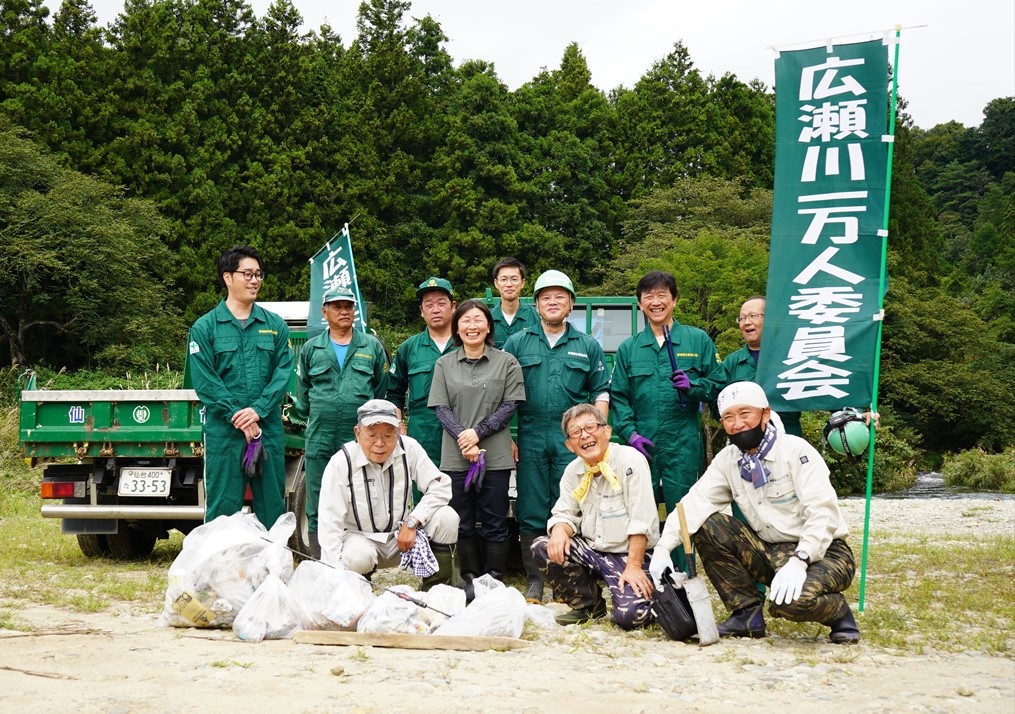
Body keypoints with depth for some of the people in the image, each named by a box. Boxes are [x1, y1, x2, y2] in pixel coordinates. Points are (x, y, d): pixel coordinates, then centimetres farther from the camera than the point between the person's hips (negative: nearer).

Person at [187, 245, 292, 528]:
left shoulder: (275, 325, 11)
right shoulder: (205, 327, 3)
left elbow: (283, 373, 2)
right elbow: (204, 381, -4)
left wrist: (258, 410, -12)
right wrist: (237, 417, -12)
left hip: (269, 431, 3)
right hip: (223, 433, -2)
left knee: (273, 506, 7)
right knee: (222, 508, 0)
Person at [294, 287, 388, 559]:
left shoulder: (372, 347, 8)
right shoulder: (311, 349, 11)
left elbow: (382, 390, 12)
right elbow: (302, 394, 18)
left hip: (360, 441, -1)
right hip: (320, 441, 1)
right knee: (318, 508, 4)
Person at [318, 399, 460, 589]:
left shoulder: (409, 448, -10)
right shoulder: (340, 463, -18)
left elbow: (440, 487, -12)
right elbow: (330, 522, -20)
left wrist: (411, 523, -25)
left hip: (403, 536, 3)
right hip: (361, 539, -3)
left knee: (447, 518, -21)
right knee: (357, 558, -37)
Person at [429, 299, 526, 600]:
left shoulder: (506, 362, 3)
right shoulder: (444, 364, 9)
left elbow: (510, 405, -2)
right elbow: (441, 408, 2)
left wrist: (478, 432, -12)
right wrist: (464, 440, -12)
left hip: (496, 456, -2)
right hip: (455, 456, 2)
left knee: (494, 524, 2)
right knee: (464, 524, 7)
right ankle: (470, 581, 16)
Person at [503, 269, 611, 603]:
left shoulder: (587, 346, 10)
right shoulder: (517, 343, 8)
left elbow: (601, 393, 11)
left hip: (574, 440, 0)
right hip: (530, 438, 0)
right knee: (531, 513, 2)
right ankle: (534, 580, 10)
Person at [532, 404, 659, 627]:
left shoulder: (630, 460, -15)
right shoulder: (573, 471, 6)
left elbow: (641, 520, -19)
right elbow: (565, 514, 6)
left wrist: (633, 567, -23)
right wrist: (559, 529, -20)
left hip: (628, 553, -6)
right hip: (592, 550, 6)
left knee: (630, 615, -27)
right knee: (542, 547, -14)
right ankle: (590, 605, 5)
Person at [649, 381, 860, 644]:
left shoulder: (796, 450, -14)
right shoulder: (727, 460, 4)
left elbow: (823, 513, -22)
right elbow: (695, 502, -7)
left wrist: (798, 562, -33)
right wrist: (663, 547, -21)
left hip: (821, 552, -6)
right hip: (771, 553, 6)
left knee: (793, 600, -36)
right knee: (708, 525, -10)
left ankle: (839, 614, 1)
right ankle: (747, 614, 0)